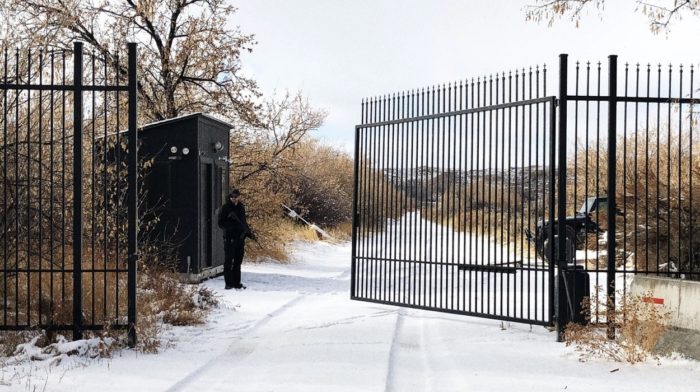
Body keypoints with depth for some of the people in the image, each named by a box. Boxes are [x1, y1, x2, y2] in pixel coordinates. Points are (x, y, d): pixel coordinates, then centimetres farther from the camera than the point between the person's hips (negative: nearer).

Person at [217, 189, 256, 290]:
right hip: (229, 238, -6)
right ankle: (228, 283, 1)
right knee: (229, 261, -2)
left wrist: (249, 232, 12)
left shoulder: (241, 207, 14)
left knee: (238, 261, 11)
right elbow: (220, 223, -7)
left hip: (240, 238, 6)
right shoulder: (225, 208, -5)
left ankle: (236, 283, 17)